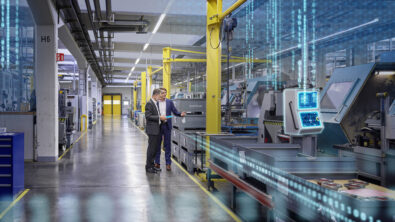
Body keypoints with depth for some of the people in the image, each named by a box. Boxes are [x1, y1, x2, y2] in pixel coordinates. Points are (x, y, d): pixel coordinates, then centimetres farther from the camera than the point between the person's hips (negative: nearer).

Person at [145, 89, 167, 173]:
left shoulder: (157, 103, 14)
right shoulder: (149, 104, -14)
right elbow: (148, 116, -20)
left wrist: (161, 118, 6)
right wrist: (159, 117, -21)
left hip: (157, 129, 9)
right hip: (152, 129, -9)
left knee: (156, 148, 14)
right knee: (151, 148, -2)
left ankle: (151, 164, 25)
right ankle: (148, 167, 7)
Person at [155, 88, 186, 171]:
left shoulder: (170, 102, 5)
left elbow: (175, 111, 2)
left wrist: (181, 114, -17)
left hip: (167, 126, 1)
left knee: (167, 145, 4)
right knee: (157, 145, 7)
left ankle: (168, 163, 9)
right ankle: (157, 163, 16)